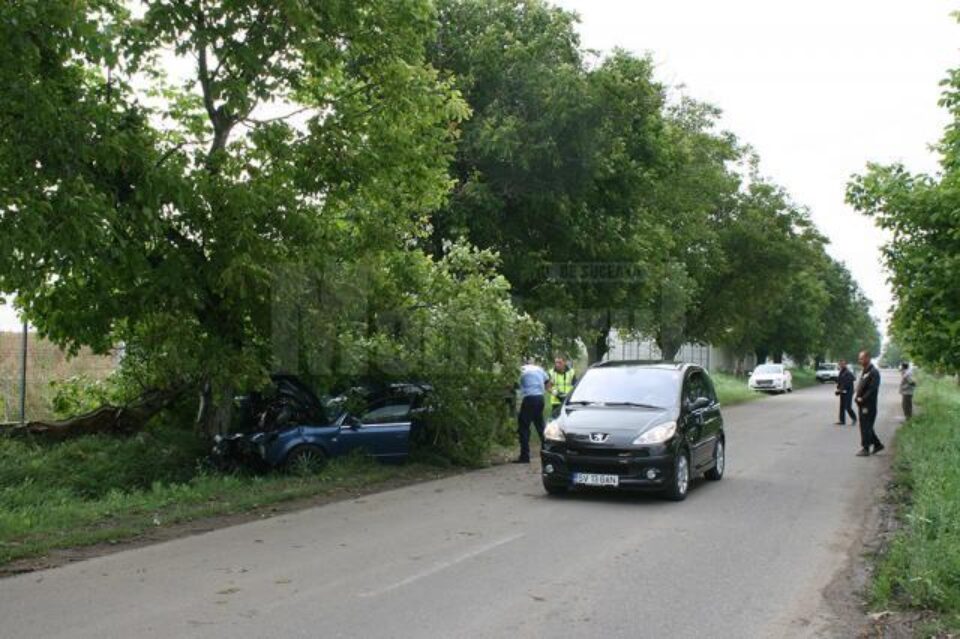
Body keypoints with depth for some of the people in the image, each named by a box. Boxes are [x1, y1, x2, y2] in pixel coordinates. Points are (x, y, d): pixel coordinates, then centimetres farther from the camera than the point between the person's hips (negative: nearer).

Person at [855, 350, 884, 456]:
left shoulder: (874, 372, -13)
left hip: (869, 405, -9)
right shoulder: (863, 371, 16)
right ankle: (877, 444, 27)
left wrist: (862, 399, -17)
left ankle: (865, 449, 1)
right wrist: (858, 398, 7)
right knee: (864, 427, 14)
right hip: (862, 404, 9)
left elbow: (872, 389, -19)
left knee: (866, 427, -4)